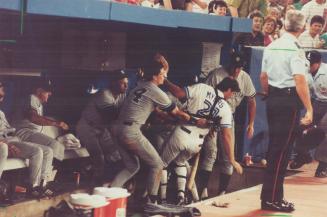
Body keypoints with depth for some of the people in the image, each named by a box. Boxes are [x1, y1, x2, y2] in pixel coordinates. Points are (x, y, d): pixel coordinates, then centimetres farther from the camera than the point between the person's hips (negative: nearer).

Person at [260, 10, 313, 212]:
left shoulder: (271, 47, 9)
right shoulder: (295, 49, -15)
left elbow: (263, 76, 16)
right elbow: (300, 80, -22)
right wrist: (309, 108, -22)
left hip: (273, 99, 8)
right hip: (289, 101, -8)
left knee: (274, 147, 14)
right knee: (282, 149, -4)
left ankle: (271, 194, 20)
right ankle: (272, 198, -3)